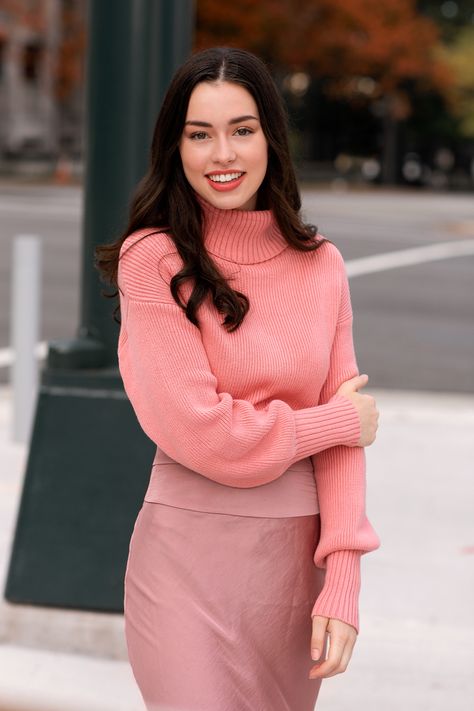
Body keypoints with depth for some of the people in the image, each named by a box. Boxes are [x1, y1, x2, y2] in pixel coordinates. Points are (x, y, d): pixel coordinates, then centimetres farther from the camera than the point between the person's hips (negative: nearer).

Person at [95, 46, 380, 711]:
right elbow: (199, 432, -14)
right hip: (190, 553, -4)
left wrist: (343, 584, -7)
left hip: (298, 554, 4)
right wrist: (338, 421, -3)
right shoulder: (153, 260, -7)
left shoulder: (321, 266, 5)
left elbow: (345, 441, 3)